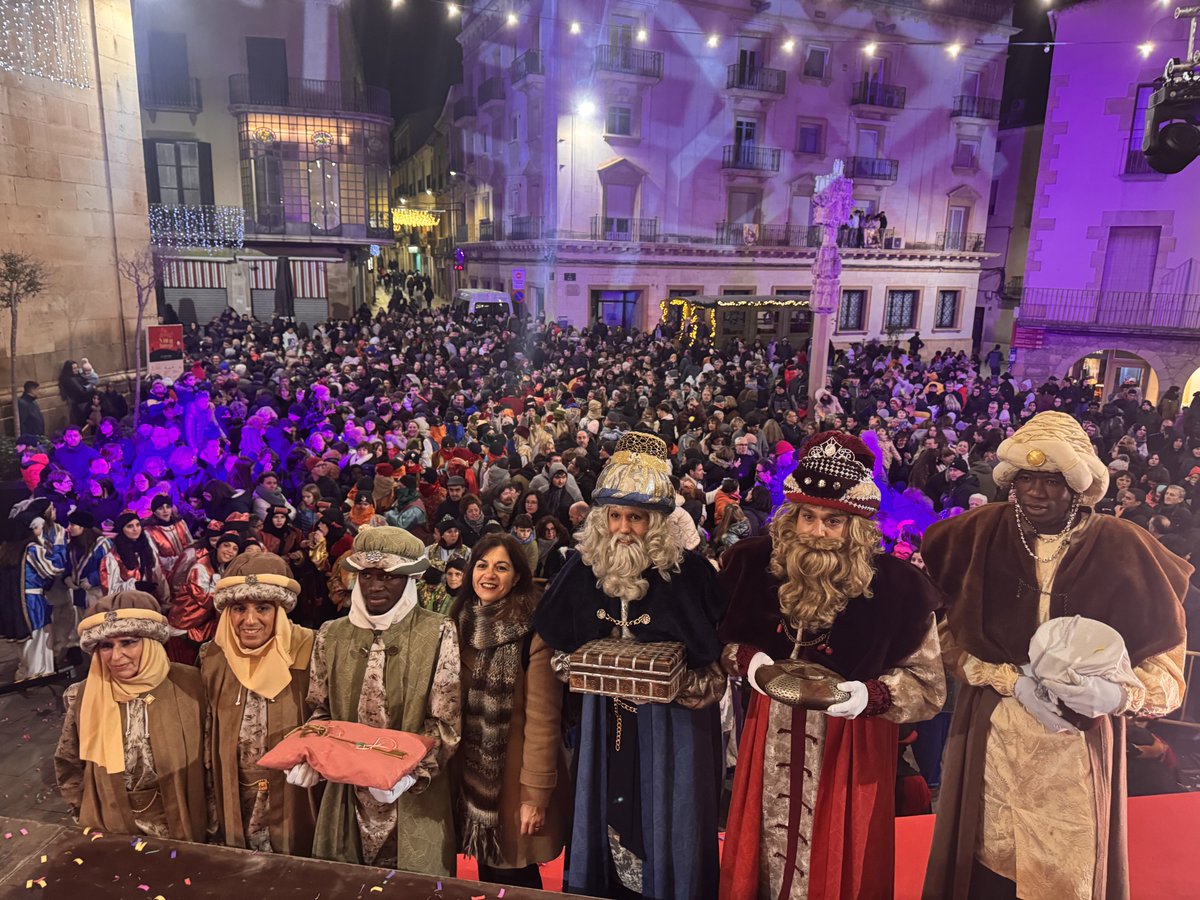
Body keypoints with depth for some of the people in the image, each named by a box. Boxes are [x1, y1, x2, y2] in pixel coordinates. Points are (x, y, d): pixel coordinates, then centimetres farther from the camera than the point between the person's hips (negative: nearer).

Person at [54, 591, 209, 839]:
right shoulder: (84, 697, -10)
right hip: (111, 832, 1)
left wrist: (203, 821, -4)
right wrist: (90, 815, 1)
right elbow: (67, 765, 6)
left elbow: (208, 758, -6)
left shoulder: (187, 684, -16)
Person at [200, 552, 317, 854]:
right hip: (235, 806, 3)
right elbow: (209, 736, 8)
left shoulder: (307, 651, -16)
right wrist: (213, 804, 11)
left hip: (295, 803, -3)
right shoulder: (214, 658, -3)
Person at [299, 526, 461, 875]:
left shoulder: (438, 633, -9)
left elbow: (446, 722, -9)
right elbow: (320, 710, 10)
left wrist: (410, 772, -21)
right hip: (346, 791, 3)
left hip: (414, 799, -3)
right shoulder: (331, 634, 3)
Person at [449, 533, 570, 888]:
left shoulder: (533, 630, -18)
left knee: (516, 878, 9)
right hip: (471, 773, 6)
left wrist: (536, 793, -19)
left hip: (514, 772, -5)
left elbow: (542, 718, -19)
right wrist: (449, 769, 8)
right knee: (488, 873, 19)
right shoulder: (461, 623, 2)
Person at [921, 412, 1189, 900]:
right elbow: (948, 637, -1)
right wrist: (1013, 681, -13)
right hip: (990, 740, 1)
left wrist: (1116, 694, -20)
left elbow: (1167, 664, -2)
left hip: (1078, 747, -1)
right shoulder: (981, 534, -4)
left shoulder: (1122, 549, -7)